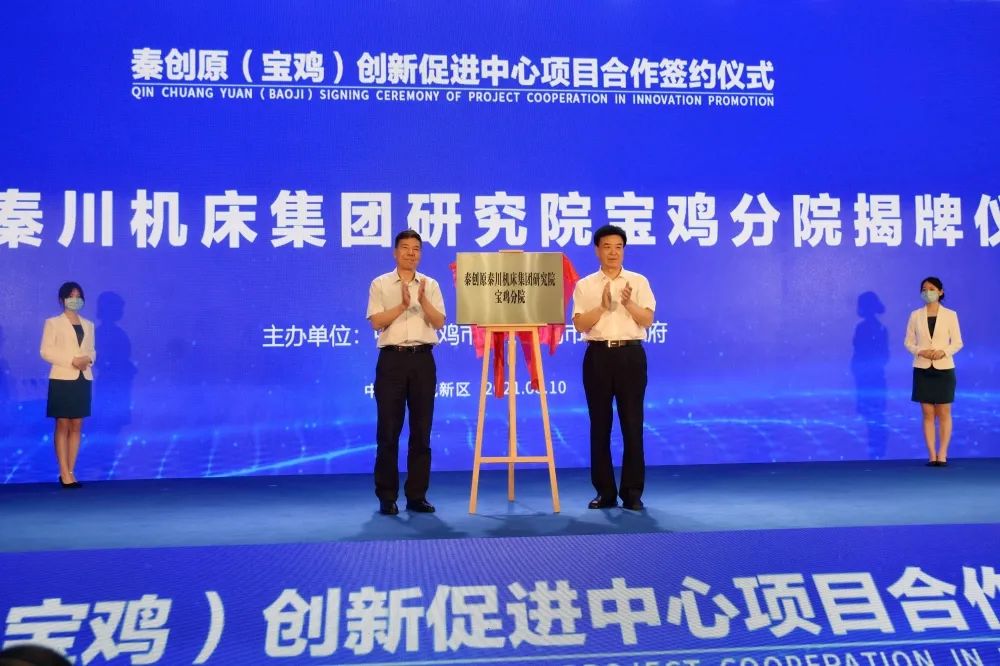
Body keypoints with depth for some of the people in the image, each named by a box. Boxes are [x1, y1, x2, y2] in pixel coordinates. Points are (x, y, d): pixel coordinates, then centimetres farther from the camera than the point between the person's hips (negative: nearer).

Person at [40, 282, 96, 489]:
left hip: (84, 379, 4)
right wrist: (72, 360, -16)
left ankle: (71, 472, 10)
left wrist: (89, 359, -8)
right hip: (63, 379, -4)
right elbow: (46, 351, -6)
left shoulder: (88, 325, 15)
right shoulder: (53, 323, 1)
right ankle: (64, 474, -1)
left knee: (77, 426, 5)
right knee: (63, 426, -3)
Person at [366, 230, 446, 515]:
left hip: (422, 359, 2)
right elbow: (377, 322, -5)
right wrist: (403, 304, -15)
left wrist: (423, 300, -14)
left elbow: (439, 322, 1)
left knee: (421, 430, 3)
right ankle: (387, 497, 6)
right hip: (392, 359, -2)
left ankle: (417, 495, 11)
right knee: (388, 430, -1)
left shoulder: (430, 285, 11)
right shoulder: (380, 284, 5)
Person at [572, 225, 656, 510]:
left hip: (630, 354, 0)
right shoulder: (585, 285, 7)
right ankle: (605, 492, 12)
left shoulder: (638, 281, 7)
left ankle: (632, 492, 7)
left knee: (632, 423, -1)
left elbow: (647, 320, -2)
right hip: (598, 355, 1)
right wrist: (603, 306, -18)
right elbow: (580, 324, -4)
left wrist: (628, 303, -18)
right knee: (600, 424, 4)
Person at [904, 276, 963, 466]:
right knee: (928, 414, 2)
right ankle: (932, 455, 4)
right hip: (922, 369, 1)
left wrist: (943, 352, -17)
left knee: (944, 413, 2)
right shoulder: (915, 315, 4)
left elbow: (957, 342, 1)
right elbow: (908, 342, 6)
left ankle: (942, 455, 5)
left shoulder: (950, 315, 0)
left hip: (944, 369, -1)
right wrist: (920, 352, -13)